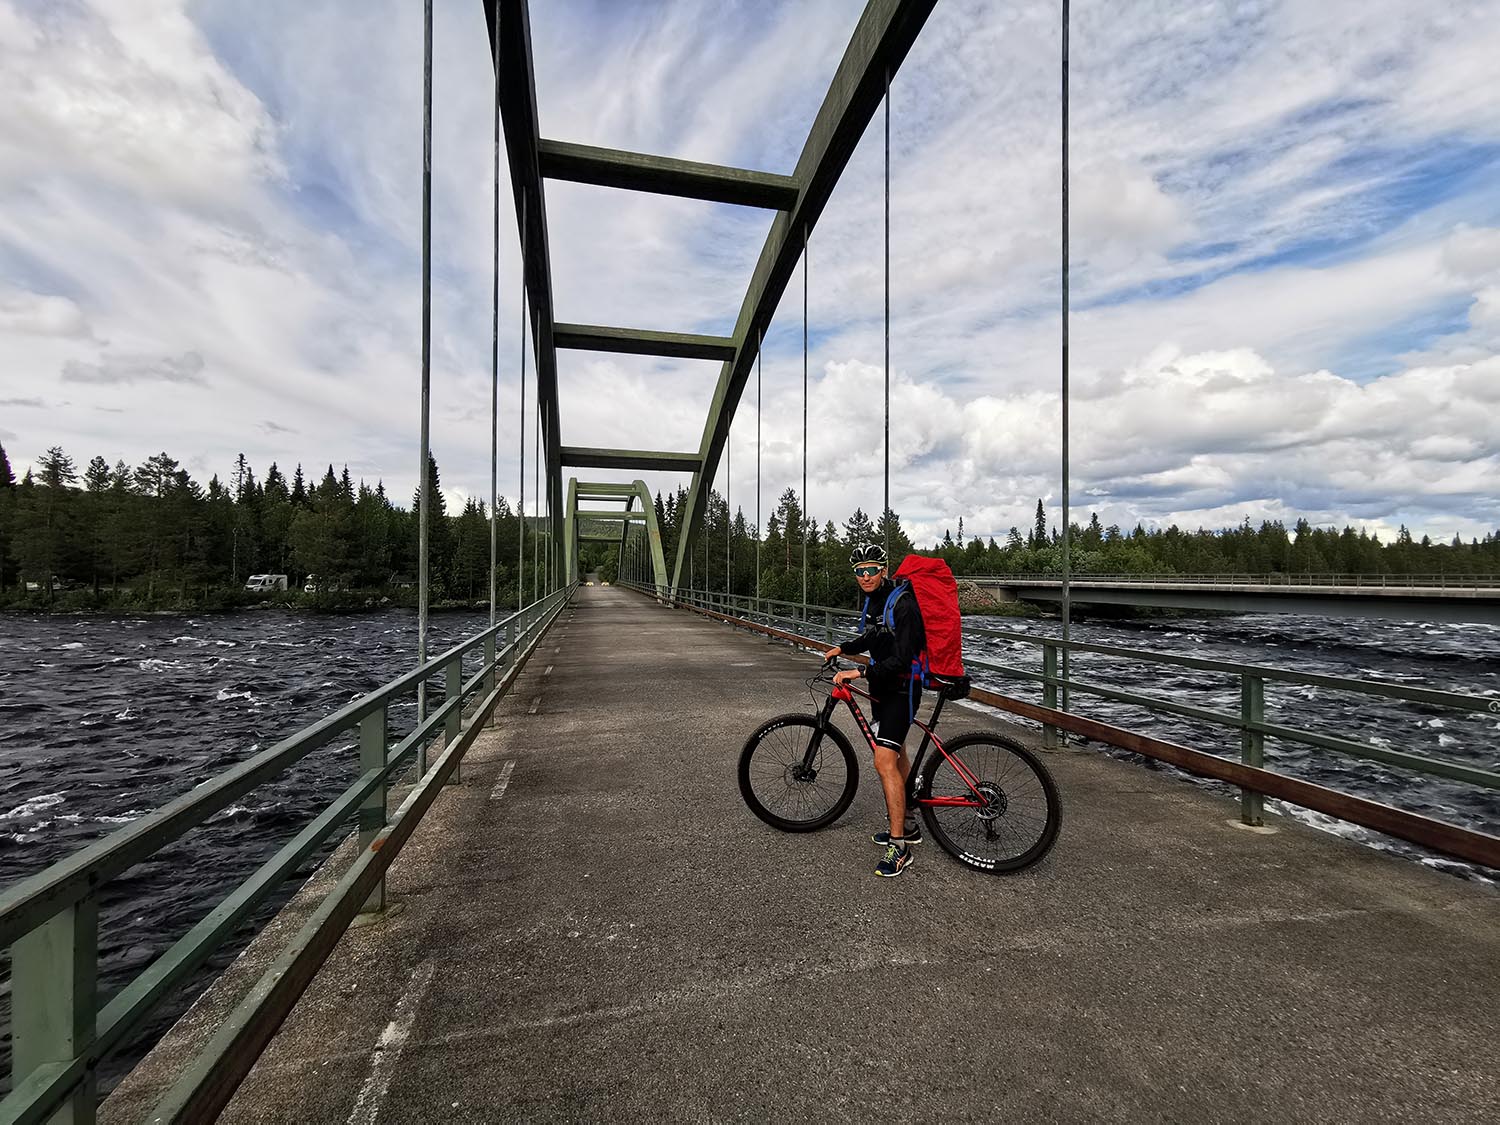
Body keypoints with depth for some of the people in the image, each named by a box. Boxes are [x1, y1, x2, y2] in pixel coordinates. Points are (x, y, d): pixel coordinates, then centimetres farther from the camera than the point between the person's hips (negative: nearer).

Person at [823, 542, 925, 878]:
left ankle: (899, 846, -5)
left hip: (902, 688, -10)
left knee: (884, 762, -15)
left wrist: (860, 672, -33)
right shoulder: (873, 598, 5)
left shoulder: (902, 603, -23)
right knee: (896, 754, 20)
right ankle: (908, 825, 36)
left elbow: (902, 659, -29)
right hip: (883, 686, 10)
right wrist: (843, 648, 19)